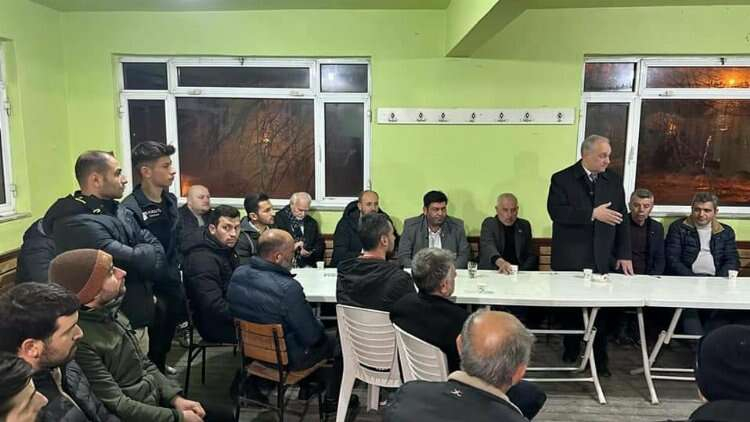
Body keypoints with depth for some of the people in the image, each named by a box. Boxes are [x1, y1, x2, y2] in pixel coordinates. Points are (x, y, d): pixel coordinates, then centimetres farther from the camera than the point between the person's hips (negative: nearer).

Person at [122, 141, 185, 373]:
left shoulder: (170, 200, 4)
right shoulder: (131, 209, -23)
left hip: (173, 283, 8)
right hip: (152, 287, -8)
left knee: (171, 327, 24)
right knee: (158, 334, 9)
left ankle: (160, 364, 49)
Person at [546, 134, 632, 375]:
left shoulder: (613, 181, 11)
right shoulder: (562, 179, -1)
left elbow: (621, 219, 11)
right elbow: (556, 211, -16)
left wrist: (624, 255, 6)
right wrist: (592, 214, -20)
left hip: (603, 260, 3)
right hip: (570, 261, -2)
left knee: (602, 313, 2)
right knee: (570, 311, 8)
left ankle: (599, 360, 17)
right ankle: (570, 355, 25)